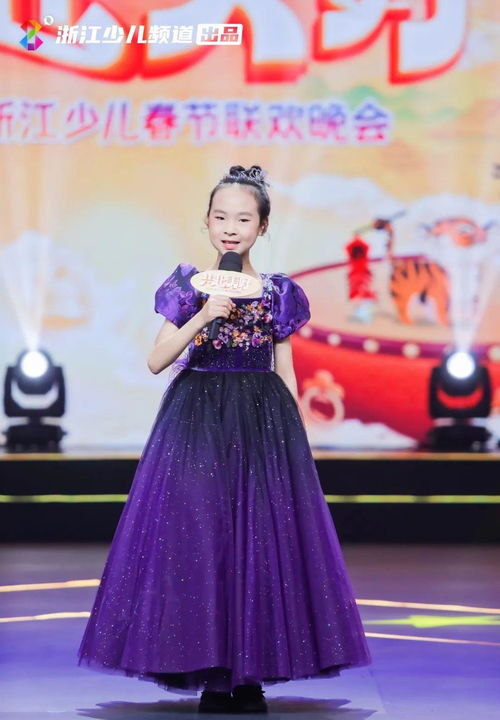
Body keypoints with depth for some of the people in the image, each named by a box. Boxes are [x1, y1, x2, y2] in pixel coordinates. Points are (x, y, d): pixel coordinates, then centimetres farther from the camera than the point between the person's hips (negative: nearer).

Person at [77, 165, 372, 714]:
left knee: (260, 539, -3)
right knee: (196, 537, -5)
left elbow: (285, 373, 10)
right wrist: (202, 317, -12)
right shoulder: (189, 286, 4)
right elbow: (156, 361, -1)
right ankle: (211, 678, 2)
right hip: (197, 421, 0)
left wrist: (295, 437, 6)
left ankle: (251, 675, 6)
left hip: (263, 423, 0)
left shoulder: (279, 293, 5)